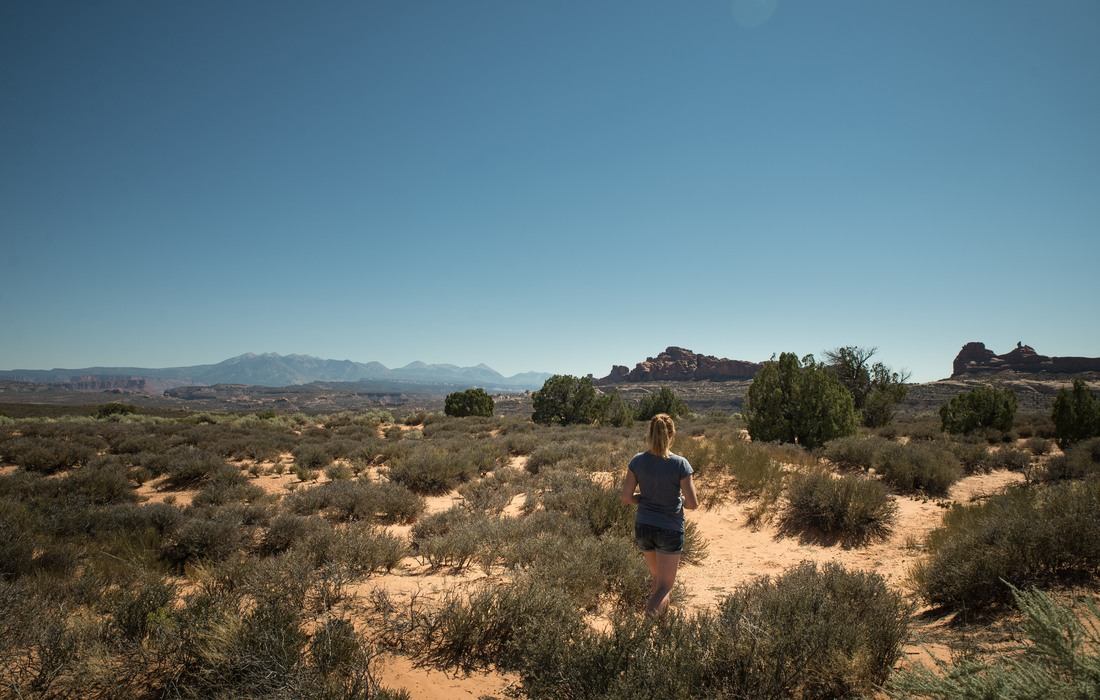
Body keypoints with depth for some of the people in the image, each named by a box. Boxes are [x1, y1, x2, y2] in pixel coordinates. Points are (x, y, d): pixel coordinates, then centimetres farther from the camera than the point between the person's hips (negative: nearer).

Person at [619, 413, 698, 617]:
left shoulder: (638, 461, -7)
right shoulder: (680, 464, -15)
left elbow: (626, 497, -5)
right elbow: (693, 503, -13)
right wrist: (679, 501, 7)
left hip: (643, 527, 4)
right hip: (670, 530, -3)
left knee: (656, 576, 26)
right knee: (665, 586, 2)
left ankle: (654, 608, 21)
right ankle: (653, 609, -22)